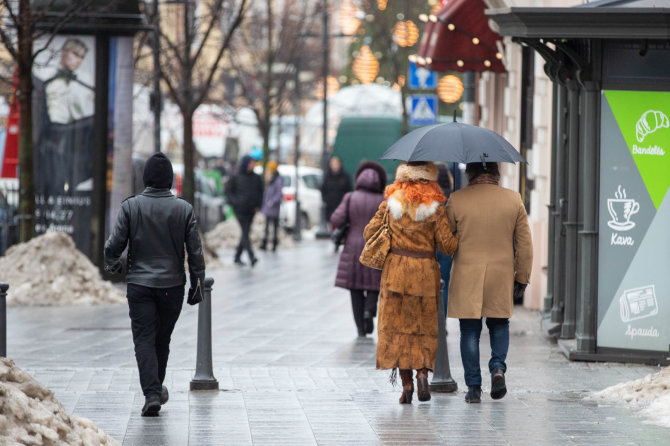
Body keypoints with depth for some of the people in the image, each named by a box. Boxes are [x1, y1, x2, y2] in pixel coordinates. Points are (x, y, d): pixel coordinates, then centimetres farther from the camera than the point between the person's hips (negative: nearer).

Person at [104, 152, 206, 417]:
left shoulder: (131, 206, -7)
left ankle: (152, 393, -15)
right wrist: (197, 283, 8)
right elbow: (195, 251, -2)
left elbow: (115, 244, -7)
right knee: (162, 339, 16)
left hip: (139, 285, -2)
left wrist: (111, 263, 15)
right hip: (172, 285, 2)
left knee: (144, 339, -2)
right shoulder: (184, 209, -4)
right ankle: (156, 389, 30)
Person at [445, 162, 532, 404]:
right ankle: (498, 366, -2)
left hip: (466, 277, -2)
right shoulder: (513, 199, 0)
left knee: (470, 331, 6)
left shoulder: (457, 199, -6)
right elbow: (525, 244, 4)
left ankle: (474, 387, 6)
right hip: (501, 276, 2)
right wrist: (522, 276, 12)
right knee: (499, 324, 20)